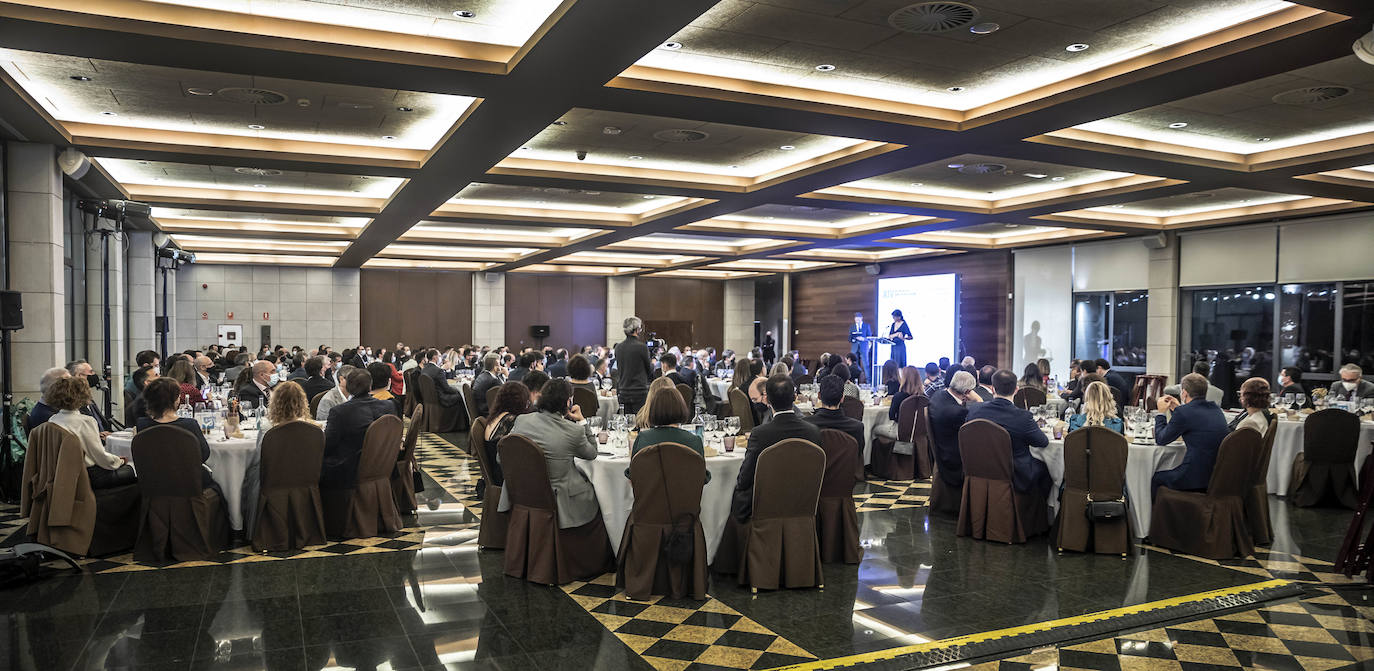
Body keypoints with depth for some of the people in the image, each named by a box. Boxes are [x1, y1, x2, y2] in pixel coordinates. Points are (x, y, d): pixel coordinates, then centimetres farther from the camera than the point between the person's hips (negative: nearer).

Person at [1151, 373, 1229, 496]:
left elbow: (1161, 440, -1)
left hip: (1197, 478, -8)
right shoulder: (1216, 409, 11)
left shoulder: (1184, 412, -13)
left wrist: (1161, 412, 12)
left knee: (1155, 478, 15)